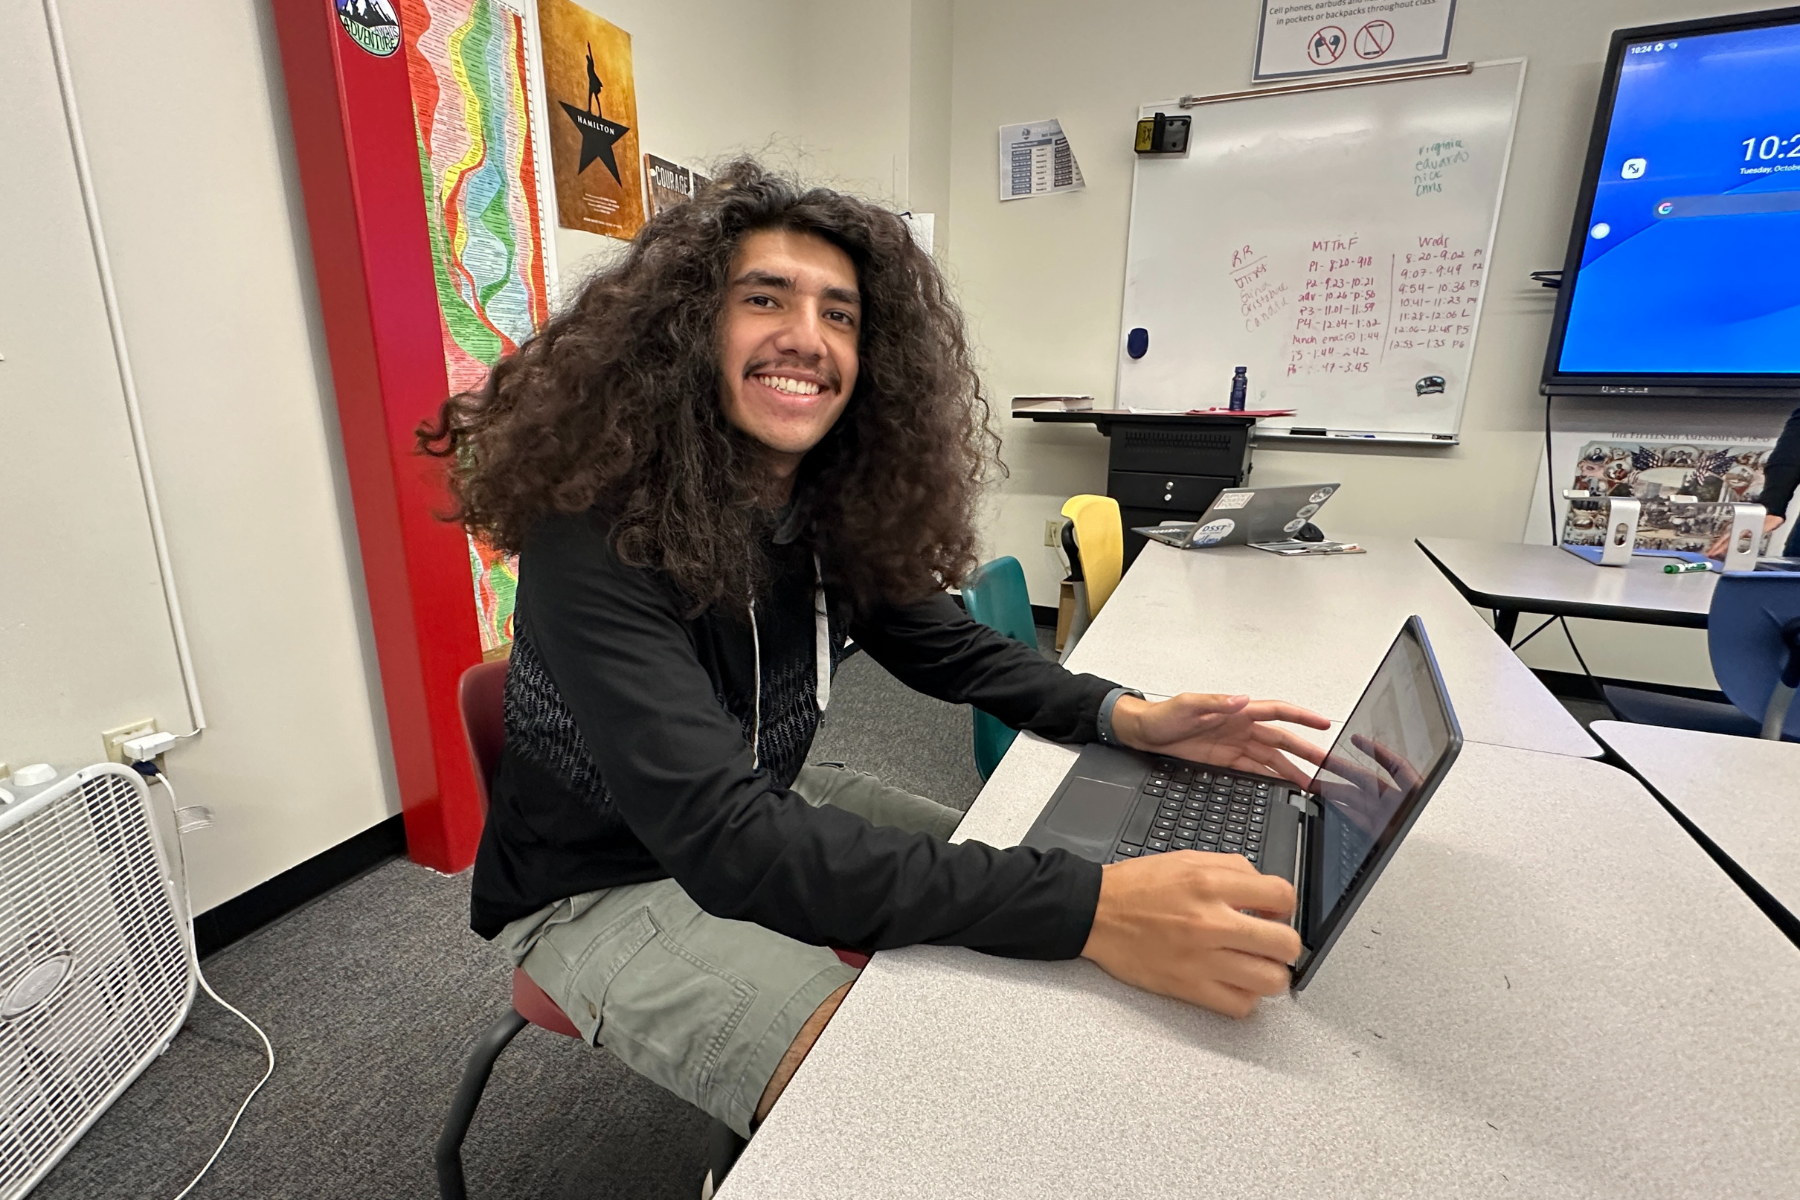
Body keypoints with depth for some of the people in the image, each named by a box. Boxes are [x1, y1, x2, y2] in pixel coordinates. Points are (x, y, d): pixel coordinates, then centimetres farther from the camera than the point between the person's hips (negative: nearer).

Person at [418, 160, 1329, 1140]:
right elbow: (720, 839, -38)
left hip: (768, 813, 7)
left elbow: (943, 644, 1)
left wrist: (1126, 716, -16)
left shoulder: (835, 506, -9)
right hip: (598, 886, -6)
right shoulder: (598, 533, -30)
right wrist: (1086, 907, -44)